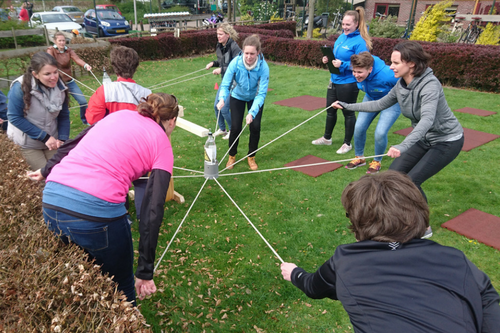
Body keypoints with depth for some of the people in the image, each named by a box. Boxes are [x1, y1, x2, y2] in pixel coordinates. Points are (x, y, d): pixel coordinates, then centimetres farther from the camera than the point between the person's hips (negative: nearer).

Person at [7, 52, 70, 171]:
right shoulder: (20, 88, -21)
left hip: (52, 141, 4)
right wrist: (44, 137, -21)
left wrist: (63, 139, -13)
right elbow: (15, 117, -18)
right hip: (29, 143, -4)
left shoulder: (60, 87, -8)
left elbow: (64, 115, -1)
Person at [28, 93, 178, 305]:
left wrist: (46, 171, 44)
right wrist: (145, 271, 0)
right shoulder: (162, 145, 5)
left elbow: (72, 144, 27)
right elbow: (152, 211, -3)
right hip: (96, 210, -6)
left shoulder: (119, 115, 19)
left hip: (51, 199, 6)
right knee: (120, 289, 20)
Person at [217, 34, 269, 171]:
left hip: (255, 97, 0)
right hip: (237, 97, 0)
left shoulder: (263, 66, -32)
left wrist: (252, 112, -43)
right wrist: (222, 99, -50)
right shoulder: (236, 62, -31)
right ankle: (232, 156, 21)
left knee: (255, 126, -8)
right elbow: (225, 84, -28)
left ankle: (251, 157, 18)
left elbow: (262, 93, -31)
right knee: (235, 127, -6)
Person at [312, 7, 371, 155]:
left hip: (349, 83, -8)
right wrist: (329, 60, -2)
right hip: (335, 80, 8)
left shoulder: (360, 42, -16)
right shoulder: (341, 37, 8)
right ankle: (327, 138, 37)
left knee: (348, 112, 7)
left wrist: (342, 65, -28)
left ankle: (347, 143, 22)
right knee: (330, 110, 18)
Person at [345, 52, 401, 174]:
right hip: (371, 98, 6)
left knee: (380, 133, -16)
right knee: (359, 128, 0)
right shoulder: (359, 74, -23)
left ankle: (377, 161, 11)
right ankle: (359, 157, 24)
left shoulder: (388, 75, -39)